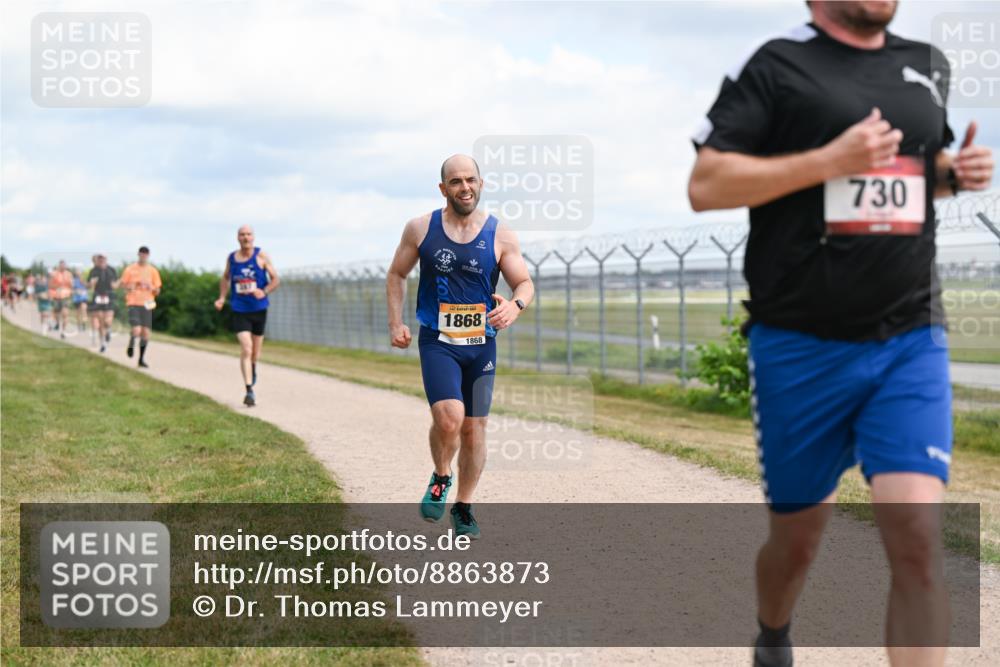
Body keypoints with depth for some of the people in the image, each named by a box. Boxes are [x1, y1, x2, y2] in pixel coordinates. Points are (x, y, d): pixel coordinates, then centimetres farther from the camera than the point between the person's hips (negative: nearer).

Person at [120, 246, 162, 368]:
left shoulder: (152, 271, 8)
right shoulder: (130, 269, 2)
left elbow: (157, 290, 11)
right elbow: (123, 284, 9)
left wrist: (152, 288, -10)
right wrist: (129, 287, -12)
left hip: (147, 304, 2)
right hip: (133, 303, -2)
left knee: (146, 333, -1)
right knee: (136, 330, -17)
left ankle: (141, 359, 12)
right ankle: (131, 345, 17)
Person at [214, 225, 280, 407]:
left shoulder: (261, 256, -5)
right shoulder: (231, 258, 2)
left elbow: (275, 280, -5)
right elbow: (225, 278, 20)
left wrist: (264, 292, -24)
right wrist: (222, 298, 6)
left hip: (259, 309, 0)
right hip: (239, 310, 0)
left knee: (255, 349, 17)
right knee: (246, 349, -14)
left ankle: (253, 368, 51)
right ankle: (249, 390, -15)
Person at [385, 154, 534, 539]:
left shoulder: (500, 235, -2)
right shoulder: (421, 229, -1)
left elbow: (526, 283, 0)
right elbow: (396, 275, 11)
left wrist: (516, 305, -23)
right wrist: (395, 323, 2)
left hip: (481, 344, 2)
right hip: (437, 341, -2)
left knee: (474, 427, 8)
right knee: (448, 417, -22)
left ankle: (464, 508, 26)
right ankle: (441, 479, 9)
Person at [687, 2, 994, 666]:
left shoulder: (927, 65, 13)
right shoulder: (776, 66, -3)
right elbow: (705, 185, -9)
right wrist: (828, 161, -18)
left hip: (912, 343, 3)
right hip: (801, 349, -3)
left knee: (918, 540, -12)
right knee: (798, 538, 12)